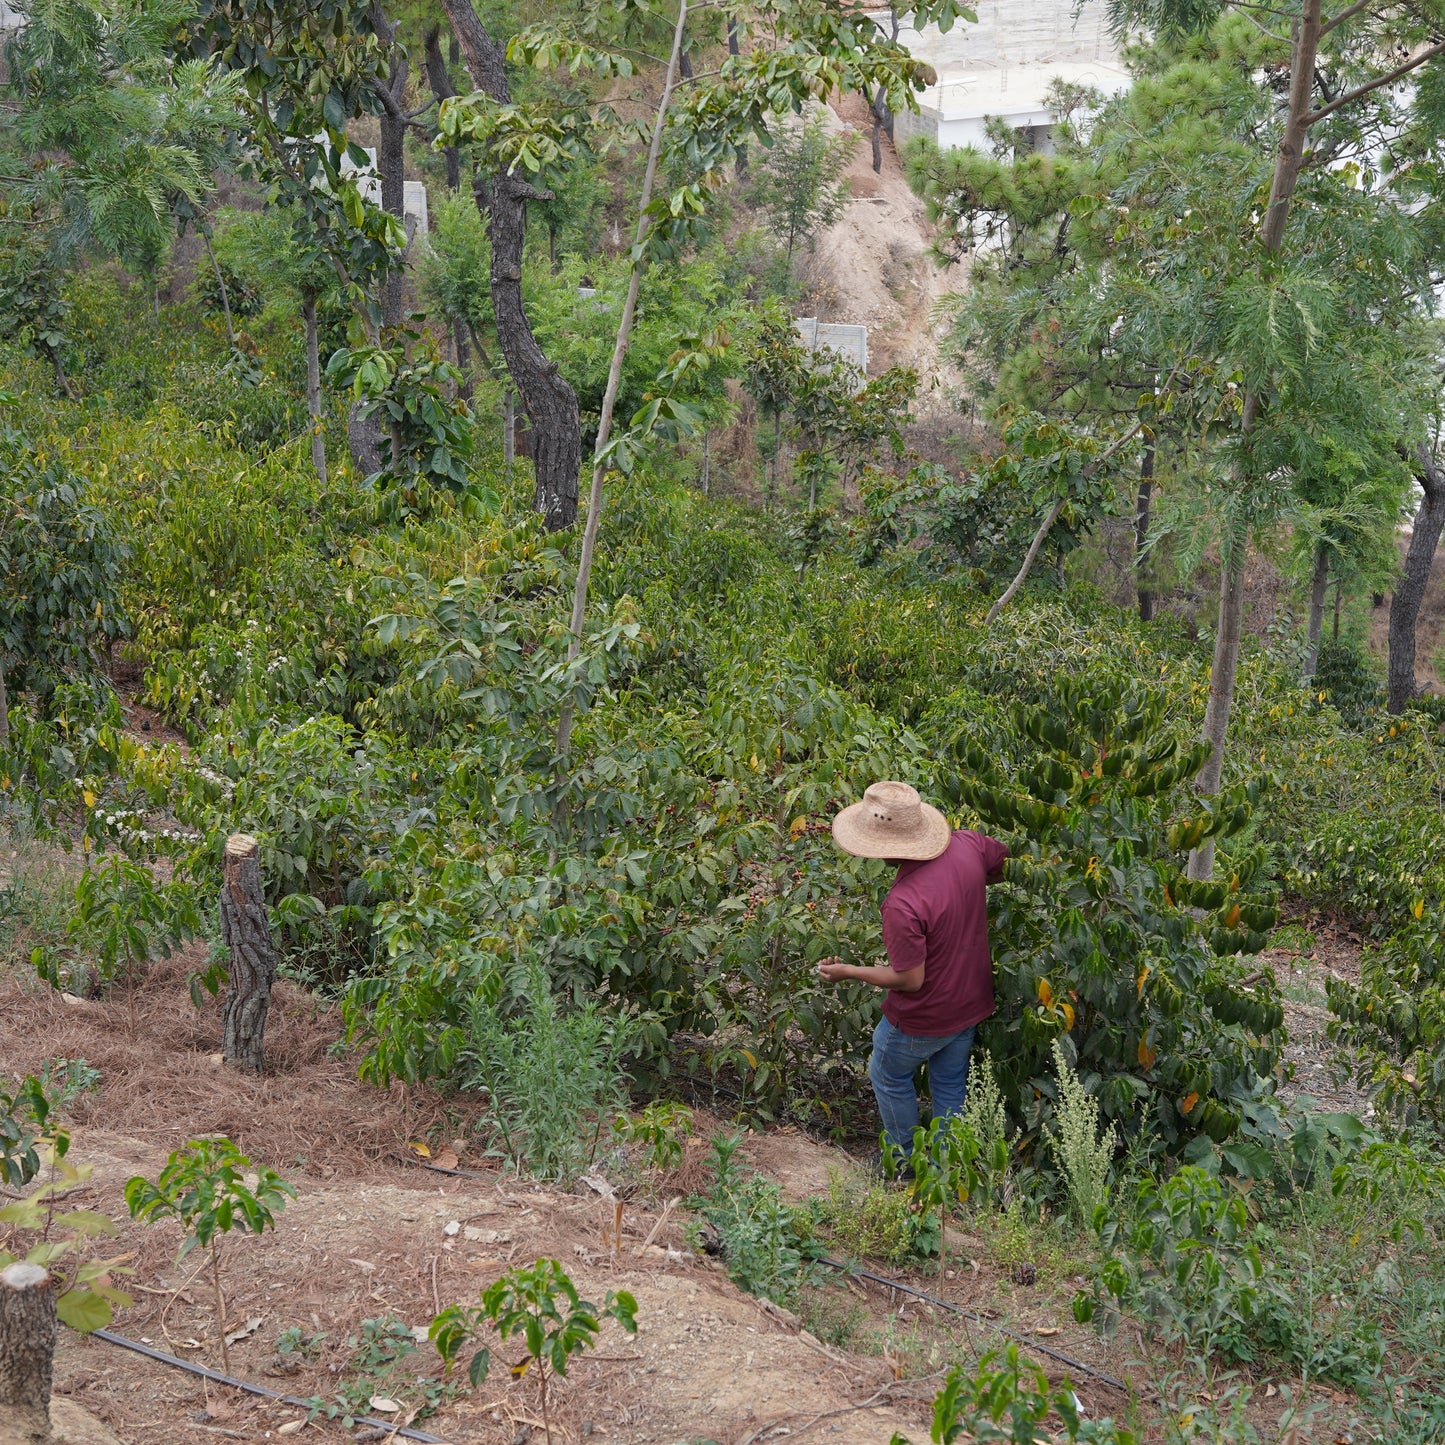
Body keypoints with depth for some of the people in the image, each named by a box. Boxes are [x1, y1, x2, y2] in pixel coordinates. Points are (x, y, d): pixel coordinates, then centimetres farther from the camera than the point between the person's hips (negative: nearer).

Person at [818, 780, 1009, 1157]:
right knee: (950, 1084, 27)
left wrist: (848, 972, -14)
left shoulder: (902, 903, -39)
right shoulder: (966, 845, -19)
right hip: (971, 1002, 6)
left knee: (889, 1077, 24)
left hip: (922, 1019, -6)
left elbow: (909, 979, -27)